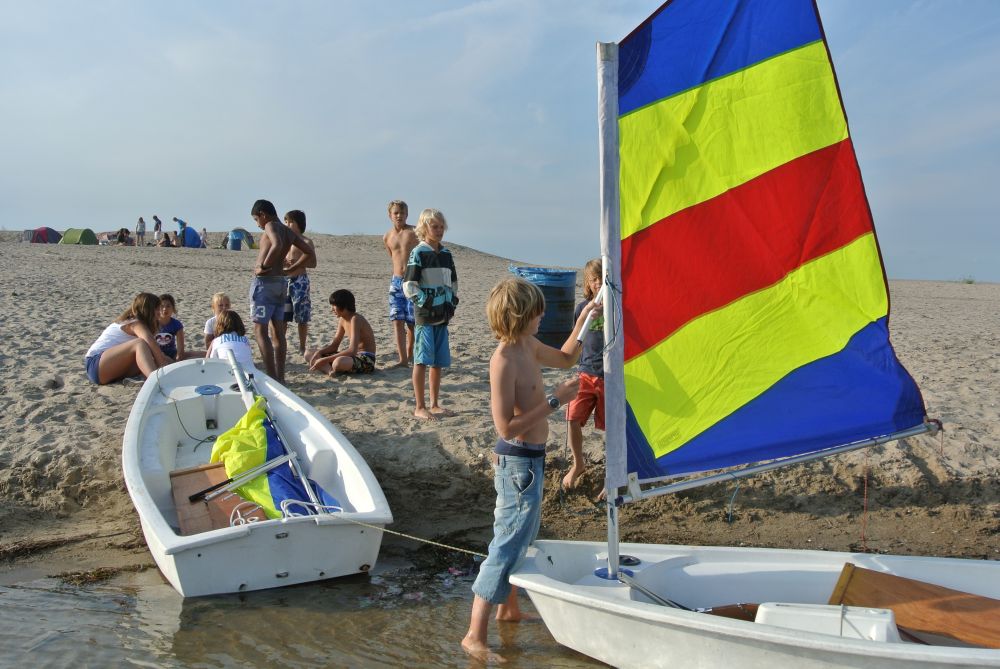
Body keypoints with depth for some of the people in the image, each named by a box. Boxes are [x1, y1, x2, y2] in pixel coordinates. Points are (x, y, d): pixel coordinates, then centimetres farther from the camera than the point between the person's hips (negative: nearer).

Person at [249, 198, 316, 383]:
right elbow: (310, 254, 17)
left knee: (260, 330, -5)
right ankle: (280, 377, 15)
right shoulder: (290, 232, 13)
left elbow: (277, 245, -31)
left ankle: (272, 378, -10)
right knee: (278, 331, 11)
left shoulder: (271, 226, -9)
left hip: (264, 282, -8)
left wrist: (263, 266, -21)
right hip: (280, 282, 8)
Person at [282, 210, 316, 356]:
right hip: (284, 280, 4)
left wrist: (297, 262, -19)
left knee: (302, 317, 2)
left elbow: (313, 263, -4)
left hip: (299, 280, -4)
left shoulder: (306, 242, -2)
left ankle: (302, 347, 13)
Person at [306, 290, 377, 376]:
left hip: (366, 360, -10)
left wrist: (325, 360, -30)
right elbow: (334, 345, 14)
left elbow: (352, 350, -30)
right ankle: (330, 370, -22)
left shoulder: (355, 319, -20)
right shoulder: (342, 319, 8)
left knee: (339, 362, -45)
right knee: (309, 354, 5)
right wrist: (319, 352, -7)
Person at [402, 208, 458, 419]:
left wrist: (452, 302, 7)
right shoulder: (418, 253, -6)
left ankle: (435, 404, 19)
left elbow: (453, 283, 21)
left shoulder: (446, 254, 13)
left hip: (443, 315, 6)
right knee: (422, 360, -5)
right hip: (425, 316, -6)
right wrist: (427, 304, -16)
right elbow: (409, 286, -11)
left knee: (438, 362, 10)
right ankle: (420, 407, 1)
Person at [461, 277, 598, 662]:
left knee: (524, 534, 23)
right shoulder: (503, 361, -23)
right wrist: (555, 400, -23)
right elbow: (506, 427, -25)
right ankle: (475, 636, 4)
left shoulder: (529, 347, 5)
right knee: (508, 543, -5)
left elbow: (565, 359, 24)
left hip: (530, 459, 10)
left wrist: (582, 322, 12)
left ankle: (509, 608, 41)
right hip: (518, 461, -10)